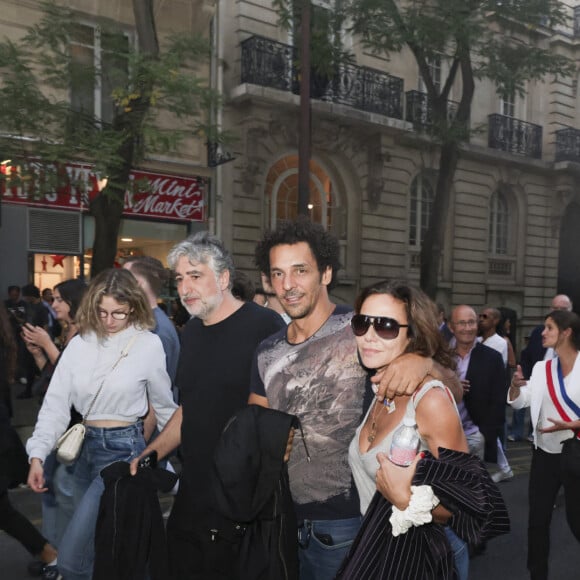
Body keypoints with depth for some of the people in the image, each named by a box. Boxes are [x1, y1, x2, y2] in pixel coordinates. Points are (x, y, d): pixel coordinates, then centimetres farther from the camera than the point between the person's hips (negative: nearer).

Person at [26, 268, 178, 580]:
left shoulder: (149, 345, -9)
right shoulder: (79, 344, 0)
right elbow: (56, 403, -1)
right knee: (94, 544, 17)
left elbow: (164, 405, 2)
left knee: (71, 554, -9)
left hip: (124, 448, -5)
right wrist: (37, 454, -12)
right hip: (87, 445, 5)